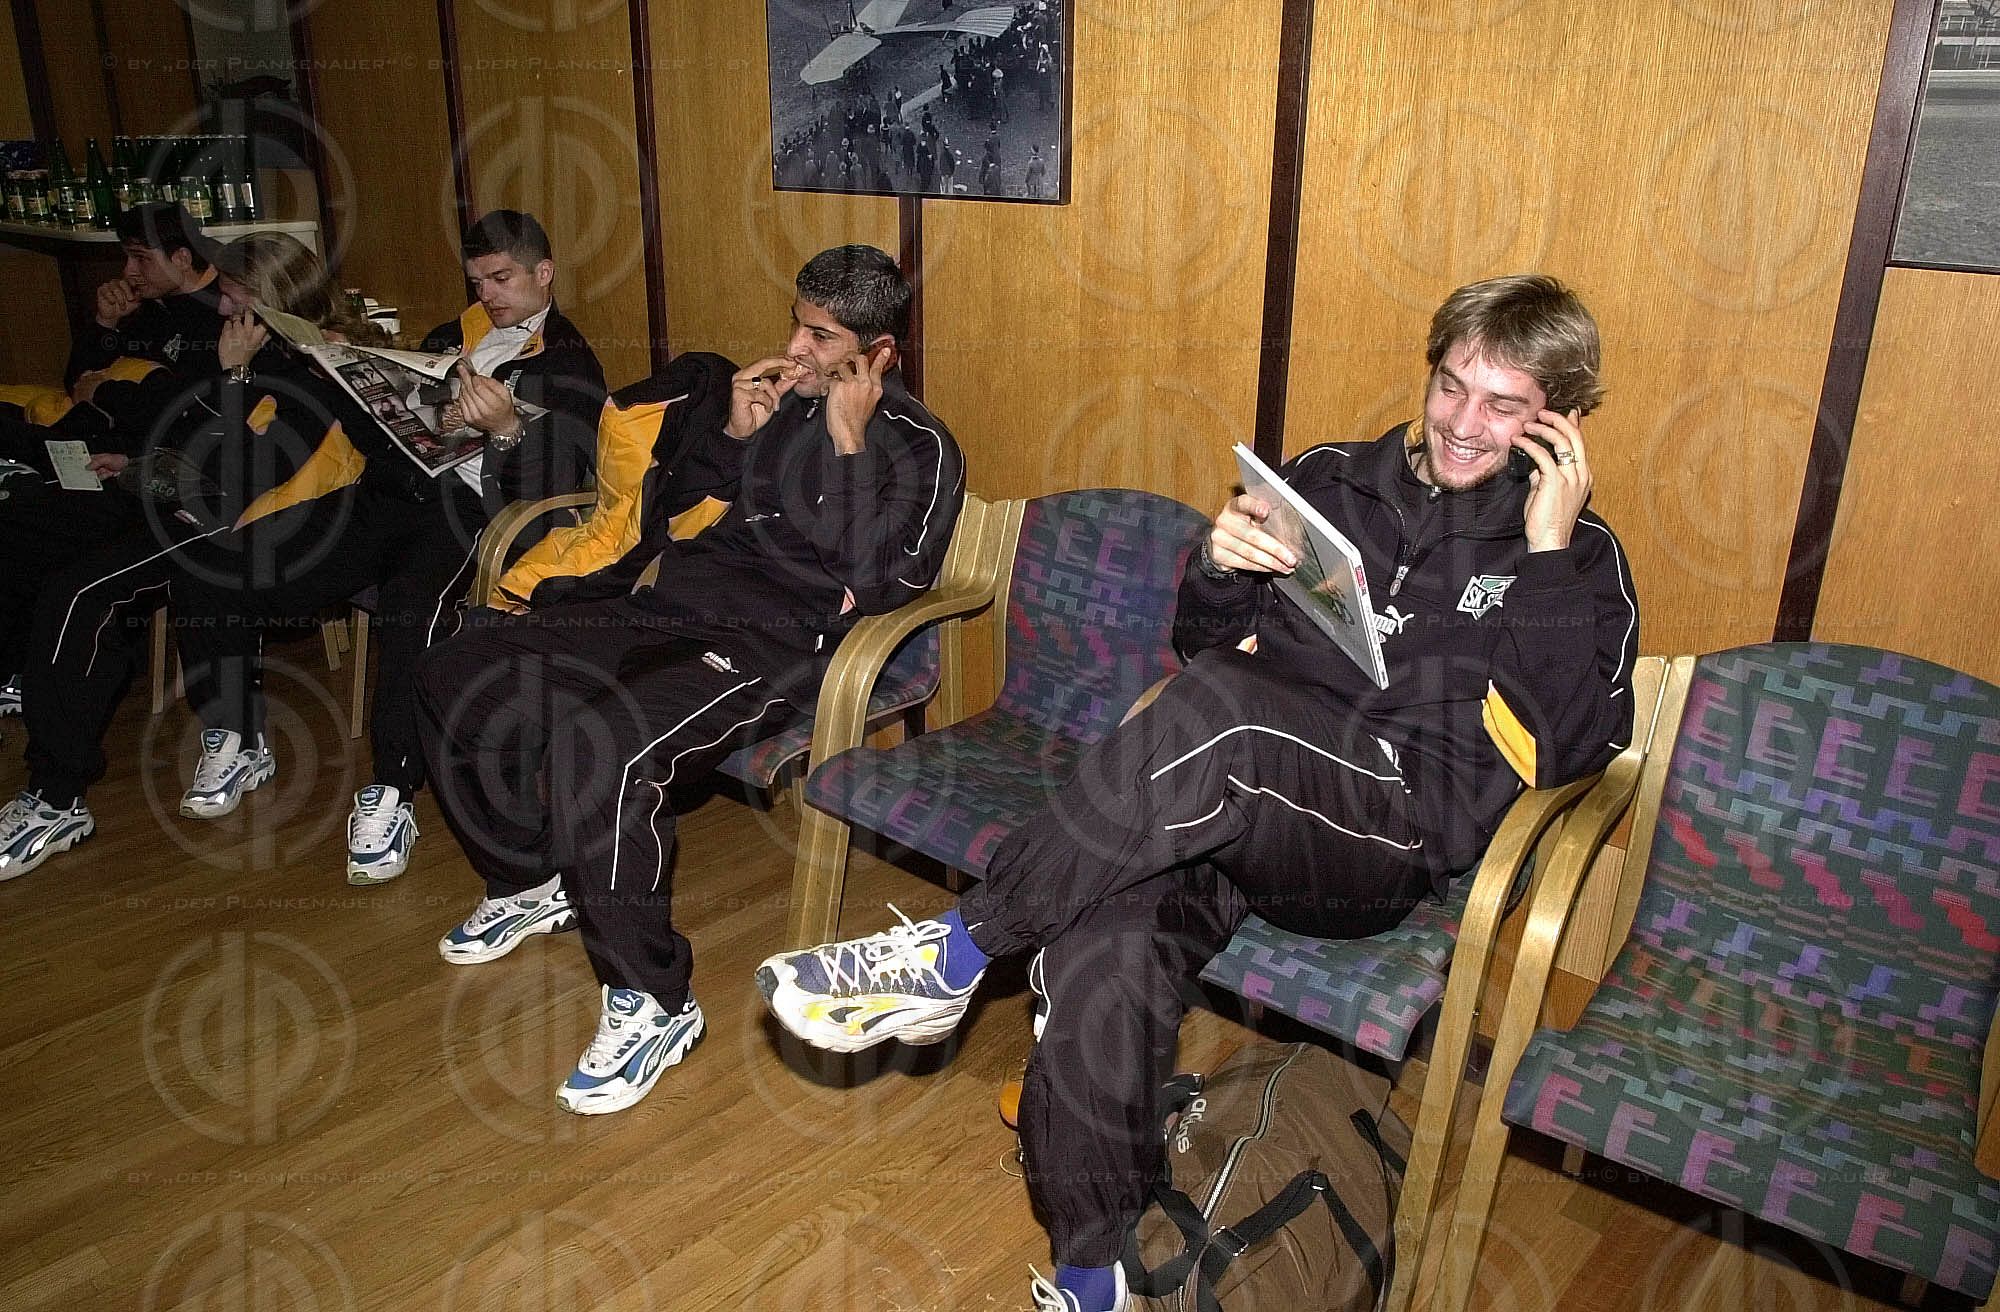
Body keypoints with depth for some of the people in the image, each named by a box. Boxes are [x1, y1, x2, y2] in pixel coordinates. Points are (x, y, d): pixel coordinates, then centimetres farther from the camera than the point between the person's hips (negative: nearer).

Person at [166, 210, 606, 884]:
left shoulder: (569, 365, 5)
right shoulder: (452, 336, 27)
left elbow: (559, 486, -10)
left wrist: (507, 428, -27)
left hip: (464, 507, -7)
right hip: (389, 492, 7)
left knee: (414, 603, -42)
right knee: (205, 566, -8)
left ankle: (389, 796, -30)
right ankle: (234, 741, 11)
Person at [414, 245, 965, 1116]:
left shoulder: (920, 448, -3)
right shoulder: (781, 402, 18)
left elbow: (875, 586, -18)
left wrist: (849, 441, -16)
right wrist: (733, 436, 7)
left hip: (775, 645, -8)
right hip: (678, 604, 8)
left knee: (602, 743, -36)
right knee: (455, 677, 1)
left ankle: (653, 1003, -18)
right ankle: (529, 882, 21)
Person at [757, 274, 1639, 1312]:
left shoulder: (1577, 555, 11)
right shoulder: (1327, 480, 19)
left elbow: (1572, 748, -3)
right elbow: (1202, 643, 22)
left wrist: (1550, 552, -8)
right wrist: (1218, 569, -1)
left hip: (1393, 836, -3)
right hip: (1238, 801, 3)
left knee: (1216, 711, -36)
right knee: (1101, 957, -30)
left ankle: (956, 953, -21)